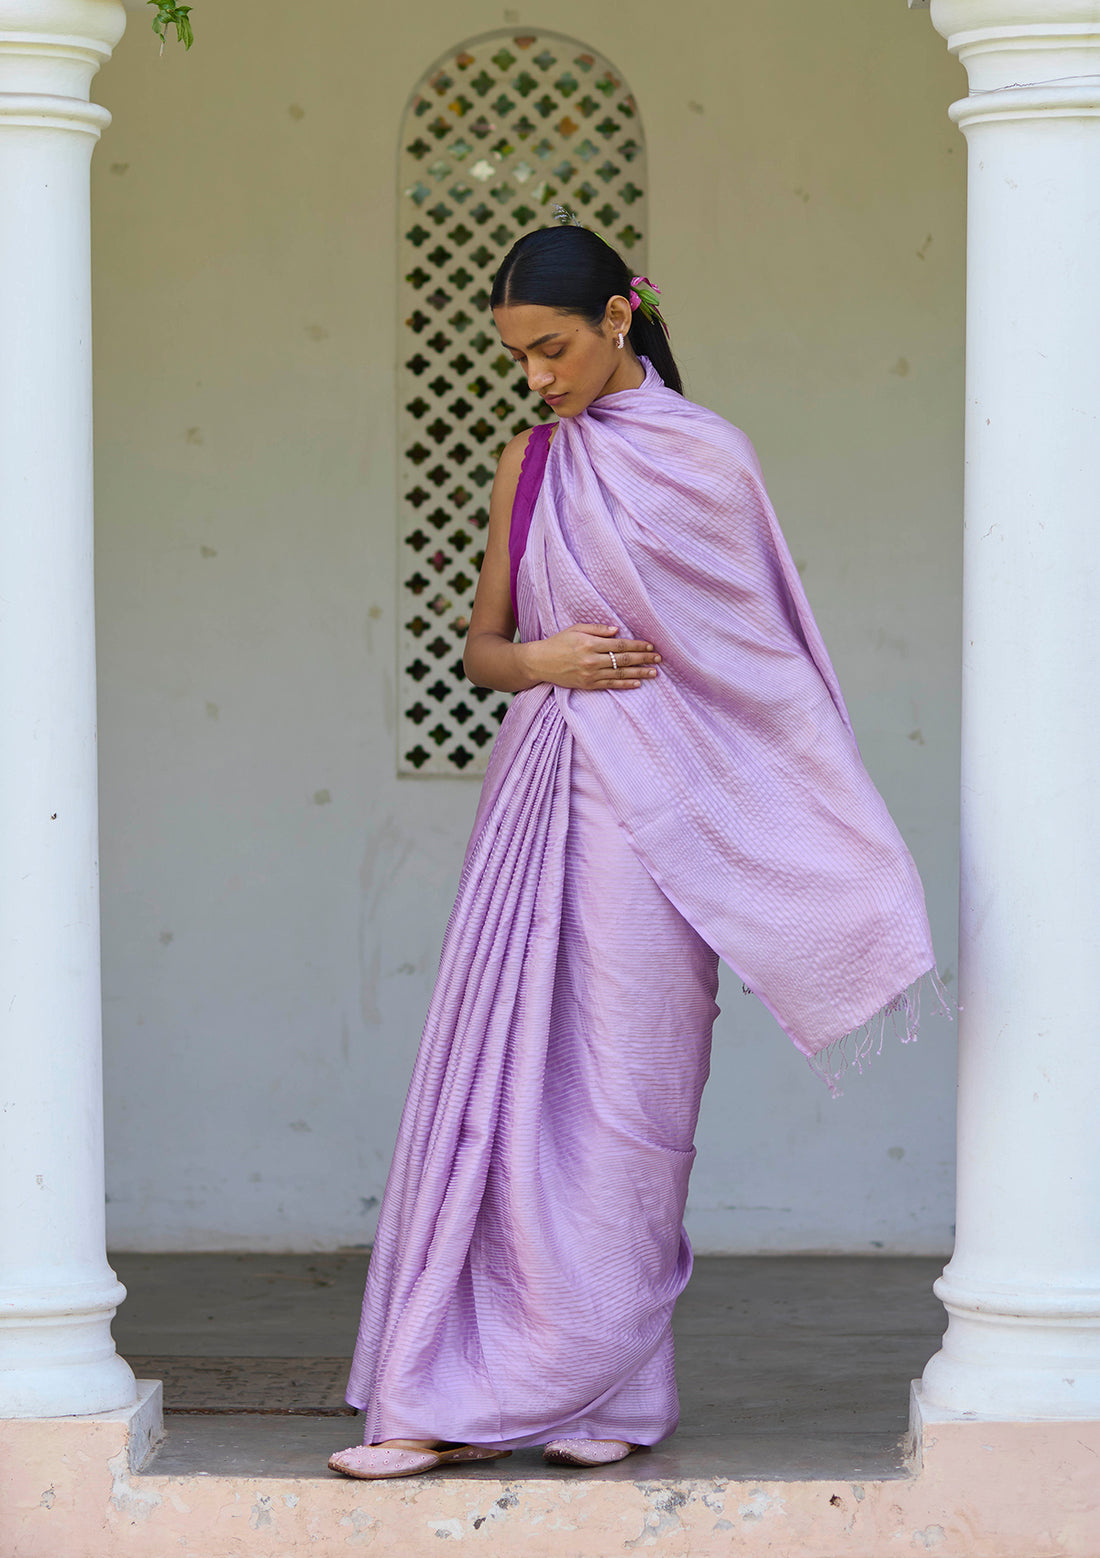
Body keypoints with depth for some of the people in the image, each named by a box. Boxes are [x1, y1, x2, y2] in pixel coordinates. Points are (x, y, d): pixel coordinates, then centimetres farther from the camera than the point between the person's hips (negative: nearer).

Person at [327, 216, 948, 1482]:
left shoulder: (705, 457, -1)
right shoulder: (529, 464, 13)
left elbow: (764, 656, -1)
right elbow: (482, 645, 19)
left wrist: (846, 867, -4)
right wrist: (538, 659, -6)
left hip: (651, 801, -4)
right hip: (538, 794, 5)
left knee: (619, 1086, -3)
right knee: (498, 1078, 0)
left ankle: (605, 1388, 4)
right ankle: (461, 1398, 3)